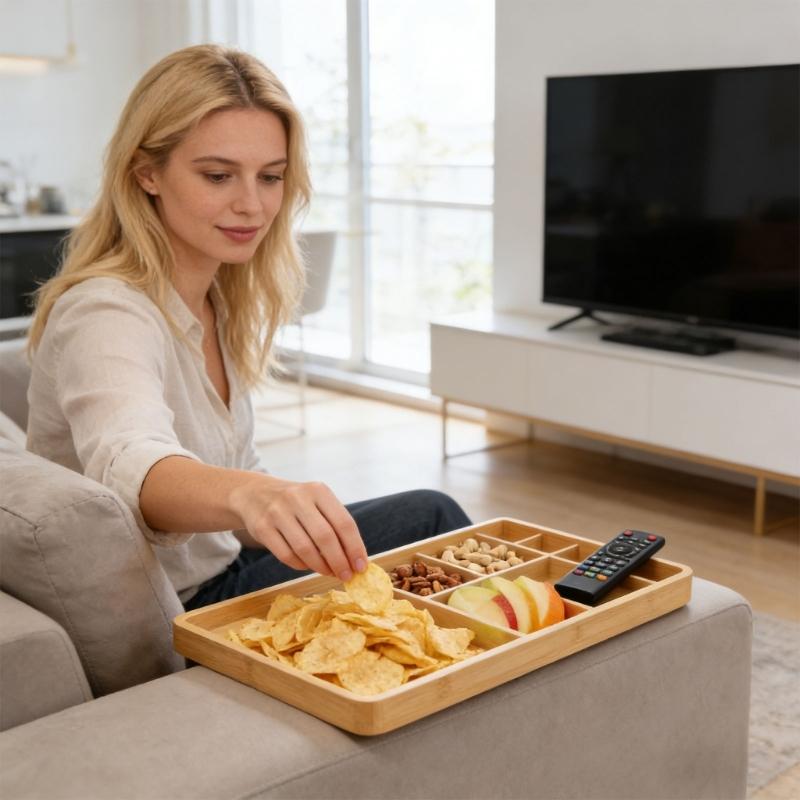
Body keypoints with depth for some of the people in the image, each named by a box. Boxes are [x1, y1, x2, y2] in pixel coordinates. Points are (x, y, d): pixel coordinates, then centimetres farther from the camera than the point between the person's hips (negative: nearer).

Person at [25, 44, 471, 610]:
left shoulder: (222, 302, 4)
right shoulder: (107, 315, -24)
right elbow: (130, 468, -45)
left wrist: (307, 521, -4)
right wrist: (248, 496, -64)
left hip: (222, 572, 8)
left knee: (429, 517, 4)